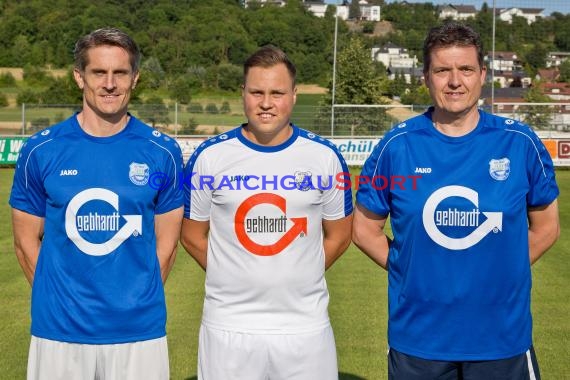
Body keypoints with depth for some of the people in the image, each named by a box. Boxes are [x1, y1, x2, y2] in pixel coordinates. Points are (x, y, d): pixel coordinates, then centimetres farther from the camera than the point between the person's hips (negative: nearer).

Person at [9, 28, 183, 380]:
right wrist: (64, 304, 3)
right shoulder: (41, 150, -1)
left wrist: (136, 305, 1)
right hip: (58, 332, 0)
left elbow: (166, 243, 3)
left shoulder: (162, 152, -2)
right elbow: (27, 241, 5)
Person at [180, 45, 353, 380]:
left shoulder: (325, 156, -1)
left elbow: (339, 235, 8)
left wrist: (297, 278, 4)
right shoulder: (209, 157, -2)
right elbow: (193, 235, 6)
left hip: (305, 325, 1)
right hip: (228, 326, 0)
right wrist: (234, 279, 3)